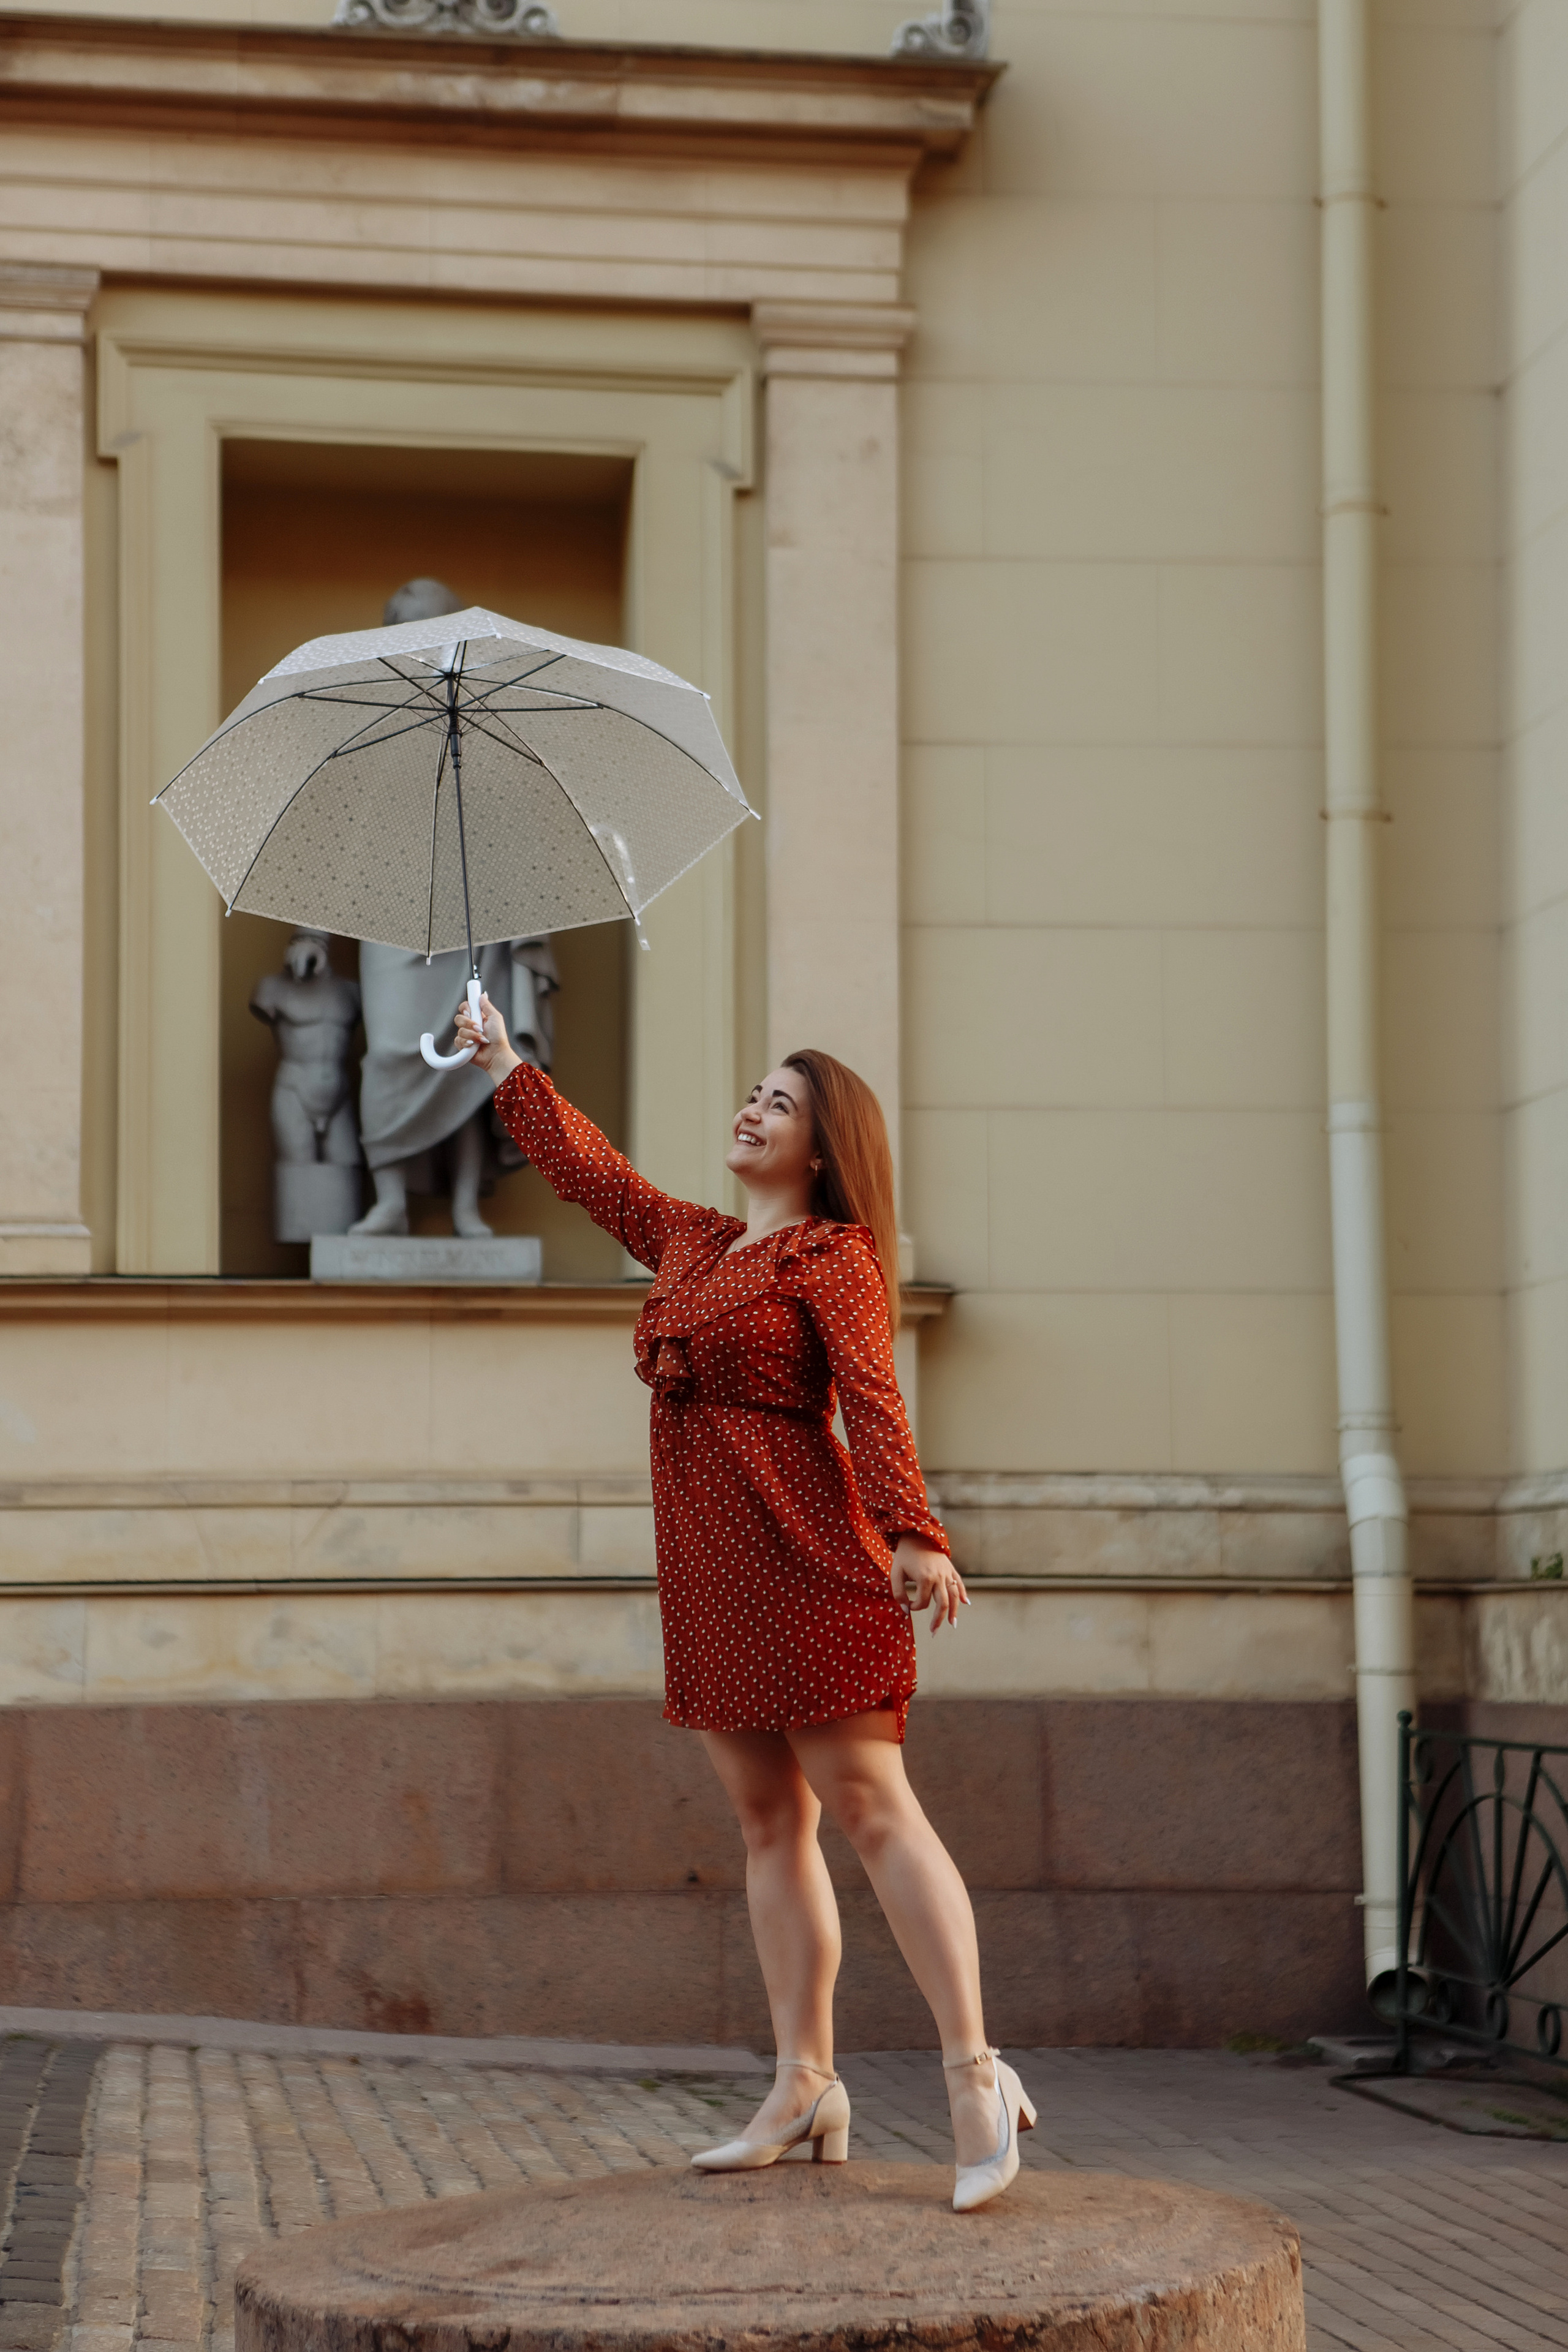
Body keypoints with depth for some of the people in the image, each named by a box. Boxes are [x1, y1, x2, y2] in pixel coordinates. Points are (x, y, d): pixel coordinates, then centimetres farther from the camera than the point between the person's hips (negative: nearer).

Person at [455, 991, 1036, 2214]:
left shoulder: (833, 1257, -4)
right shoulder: (694, 1244, 19)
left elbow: (874, 1402, -16)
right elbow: (591, 1168, 33)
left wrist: (910, 1536, -29)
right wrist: (508, 1069, 40)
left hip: (801, 1555, -8)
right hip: (710, 1567, 8)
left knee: (869, 1803, -13)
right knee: (770, 1818, 7)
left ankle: (977, 2075, -15)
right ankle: (807, 2085, 10)